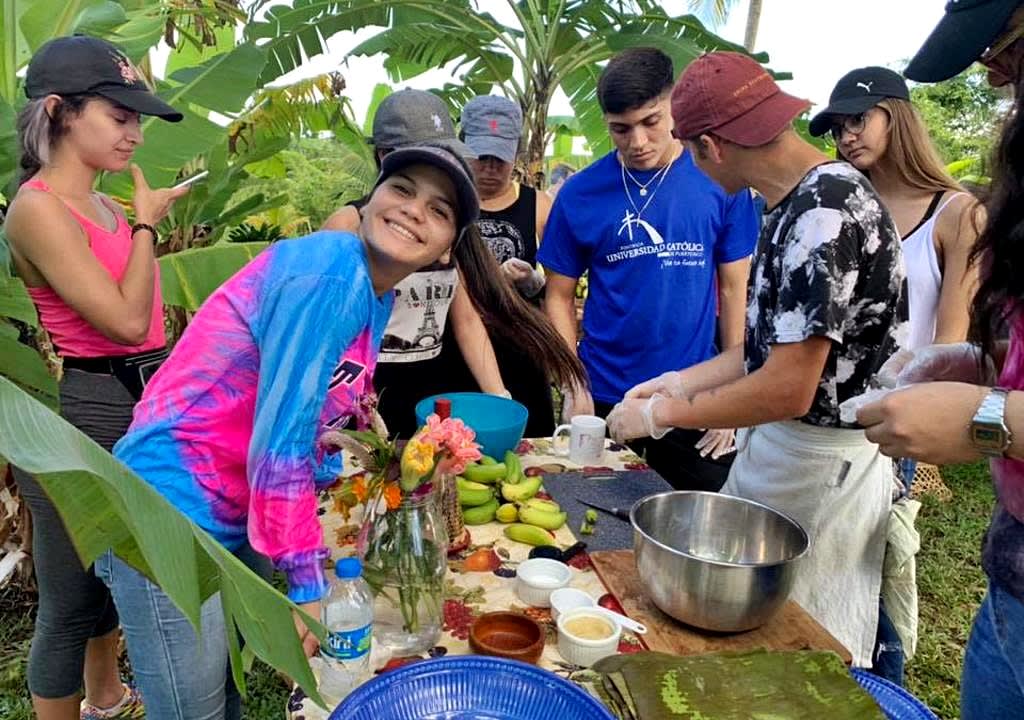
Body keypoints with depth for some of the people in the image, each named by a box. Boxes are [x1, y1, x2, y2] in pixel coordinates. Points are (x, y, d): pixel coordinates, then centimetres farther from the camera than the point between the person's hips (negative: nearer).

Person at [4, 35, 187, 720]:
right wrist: (146, 224, -10)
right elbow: (126, 320, -20)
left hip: (138, 406, 9)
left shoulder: (109, 207, 10)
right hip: (84, 413, -9)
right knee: (73, 602, 7)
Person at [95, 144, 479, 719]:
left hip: (237, 516, 9)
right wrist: (308, 586, -17)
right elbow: (279, 443, -24)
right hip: (171, 514, -9)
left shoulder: (377, 299, 6)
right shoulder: (331, 273, -22)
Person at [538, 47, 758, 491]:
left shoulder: (720, 180, -4)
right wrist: (574, 387, -6)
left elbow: (734, 288, 1)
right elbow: (560, 296, 2)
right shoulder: (580, 193, -4)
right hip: (602, 399, 1)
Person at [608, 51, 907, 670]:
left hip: (823, 464, -8)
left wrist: (661, 414, -14)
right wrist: (683, 381, 9)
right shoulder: (800, 201, 6)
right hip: (777, 445, 8)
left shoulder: (823, 215, -24)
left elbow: (788, 388, -25)